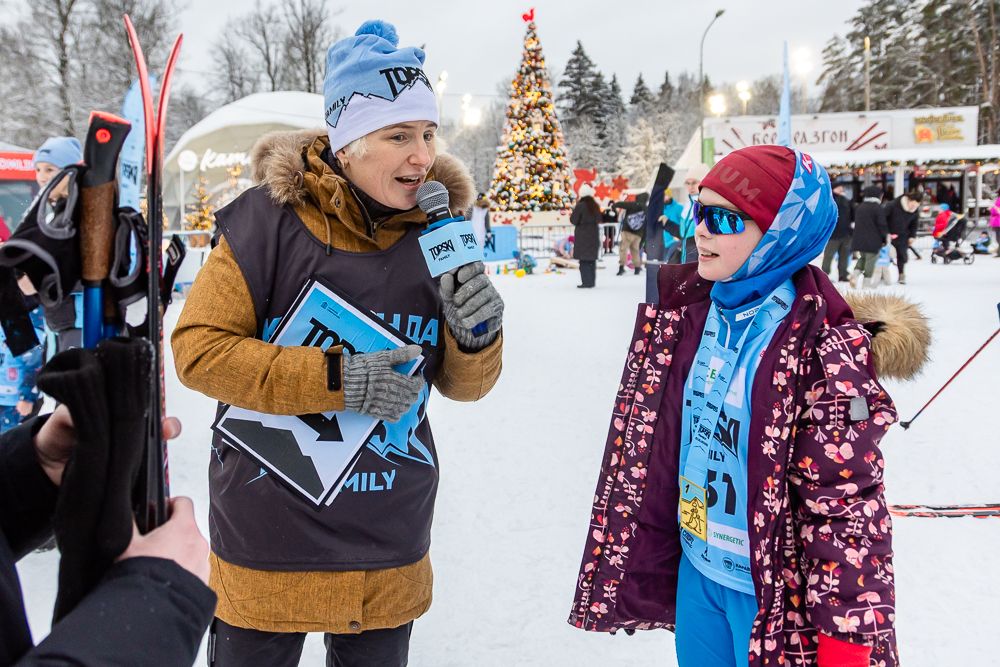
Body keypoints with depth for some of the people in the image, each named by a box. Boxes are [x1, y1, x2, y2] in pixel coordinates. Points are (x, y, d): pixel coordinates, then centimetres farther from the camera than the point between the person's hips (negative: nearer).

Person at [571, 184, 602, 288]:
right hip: (594, 234, 6)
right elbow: (600, 219, 16)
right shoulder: (596, 206, 7)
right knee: (592, 258, 12)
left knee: (584, 259, -4)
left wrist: (574, 210, 5)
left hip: (583, 235, -6)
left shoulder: (580, 206, -13)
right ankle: (592, 281, 16)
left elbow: (574, 220, -11)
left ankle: (586, 282, -7)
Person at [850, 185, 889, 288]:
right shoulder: (878, 209, -10)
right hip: (873, 240, -6)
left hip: (859, 239, 6)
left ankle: (856, 272, -3)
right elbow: (882, 225, -10)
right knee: (870, 260, 2)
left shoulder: (859, 207, 10)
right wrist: (886, 236, 3)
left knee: (863, 257, 21)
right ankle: (867, 282, 3)